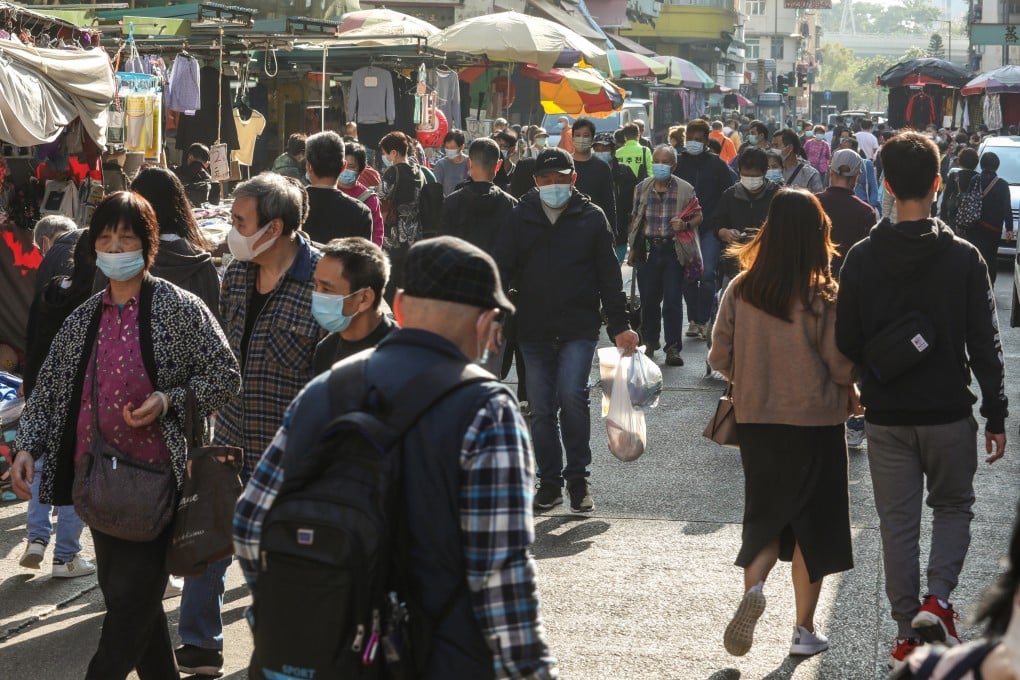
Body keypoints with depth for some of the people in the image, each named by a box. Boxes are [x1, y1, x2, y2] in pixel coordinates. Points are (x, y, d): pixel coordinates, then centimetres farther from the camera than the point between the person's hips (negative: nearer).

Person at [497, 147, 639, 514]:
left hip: (579, 328, -2)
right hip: (533, 329, 2)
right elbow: (504, 270, 5)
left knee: (572, 395, -18)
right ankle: (549, 481, 18)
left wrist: (619, 325, 1)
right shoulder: (521, 217, 5)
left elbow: (609, 275, 5)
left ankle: (577, 477, -3)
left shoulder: (591, 217, 3)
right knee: (541, 409, 6)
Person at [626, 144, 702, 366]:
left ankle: (673, 348, -2)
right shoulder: (642, 188, 8)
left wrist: (685, 225, -17)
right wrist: (633, 248, 13)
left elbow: (698, 217, 4)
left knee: (673, 301, -5)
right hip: (648, 250, 3)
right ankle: (650, 342, 26)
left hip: (674, 250, -3)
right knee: (648, 300, 10)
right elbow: (635, 219, 14)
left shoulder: (685, 190, -1)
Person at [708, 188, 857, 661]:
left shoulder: (740, 290, -6)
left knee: (765, 515, 18)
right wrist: (849, 391, 9)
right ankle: (804, 631, 17)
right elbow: (842, 365, -12)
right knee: (812, 522, 11)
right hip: (814, 422, -3)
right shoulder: (821, 296, -16)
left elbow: (719, 359, -2)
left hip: (755, 421, 3)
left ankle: (753, 587, -9)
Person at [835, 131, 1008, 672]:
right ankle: (938, 599, -2)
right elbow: (985, 344, -6)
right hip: (949, 413, -1)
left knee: (897, 521, 10)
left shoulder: (861, 258, -4)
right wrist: (996, 415, 1)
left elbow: (846, 342, 1)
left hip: (886, 416, 1)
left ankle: (908, 631, 13)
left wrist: (857, 392, 17)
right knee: (953, 506, 18)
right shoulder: (963, 258, -8)